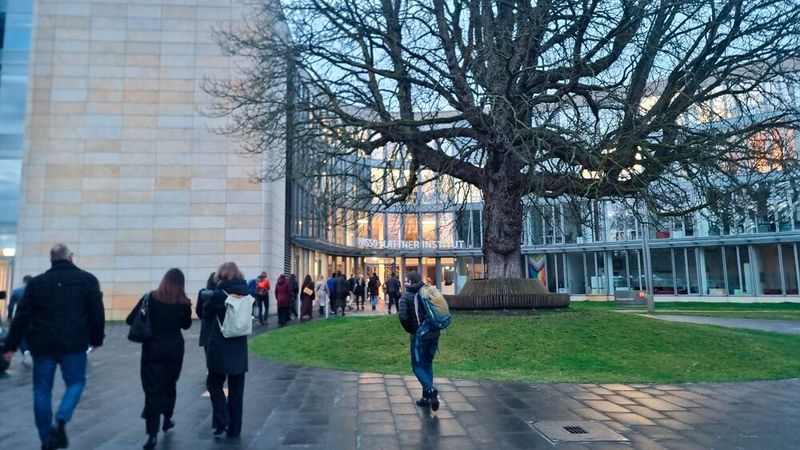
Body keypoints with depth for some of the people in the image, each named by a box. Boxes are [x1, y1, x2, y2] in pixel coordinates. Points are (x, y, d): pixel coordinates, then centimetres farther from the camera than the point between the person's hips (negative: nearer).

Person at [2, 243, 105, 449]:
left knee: (42, 389, 12)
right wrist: (96, 339, 10)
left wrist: (11, 346, 11)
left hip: (42, 344, 2)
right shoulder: (87, 279, 0)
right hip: (73, 343, -2)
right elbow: (97, 313, -1)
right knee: (76, 382, 13)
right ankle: (62, 419, -11)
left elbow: (22, 317, 5)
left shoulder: (36, 282, 6)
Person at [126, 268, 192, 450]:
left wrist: (148, 320, 12)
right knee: (169, 384, 21)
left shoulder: (150, 297, -6)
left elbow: (130, 320, -4)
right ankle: (167, 419, 36)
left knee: (152, 389, 1)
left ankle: (152, 433, -4)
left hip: (152, 349, -1)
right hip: (174, 349, 2)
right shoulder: (183, 302, -4)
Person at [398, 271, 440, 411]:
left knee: (417, 366, 6)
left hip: (419, 336, -5)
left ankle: (431, 390, -16)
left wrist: (409, 329, -4)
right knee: (428, 364, 17)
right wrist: (436, 325, 13)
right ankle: (426, 397, 20)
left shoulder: (406, 296, -7)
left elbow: (402, 316, -20)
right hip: (434, 334, 5)